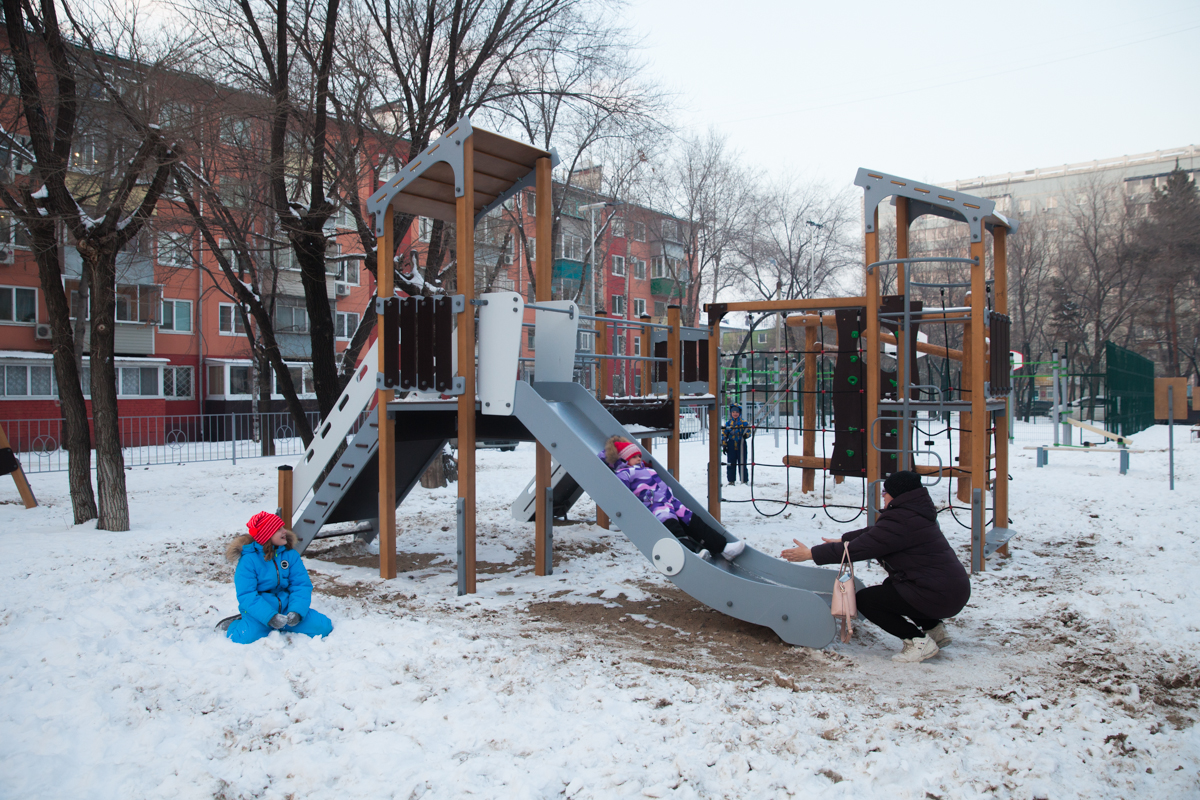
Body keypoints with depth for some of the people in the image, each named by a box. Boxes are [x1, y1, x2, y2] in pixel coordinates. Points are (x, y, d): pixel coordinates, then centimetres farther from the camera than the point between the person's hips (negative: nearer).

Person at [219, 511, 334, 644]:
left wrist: (297, 612, -20)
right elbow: (246, 596, -16)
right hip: (260, 611, -4)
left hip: (286, 608, 4)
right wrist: (270, 617, -28)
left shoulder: (290, 553, 2)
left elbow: (302, 585, -2)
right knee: (246, 637, -33)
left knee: (323, 626, -14)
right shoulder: (248, 559, -10)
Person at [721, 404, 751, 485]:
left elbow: (748, 432, 5)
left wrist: (746, 435, -19)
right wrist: (724, 445, 2)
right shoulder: (728, 423, 6)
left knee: (742, 463, 0)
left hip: (741, 445, -2)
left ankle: (744, 480, 9)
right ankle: (731, 480, 14)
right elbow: (724, 434, 7)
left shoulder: (744, 423, 3)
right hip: (731, 446, 2)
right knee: (730, 464, 5)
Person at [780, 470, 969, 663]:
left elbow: (858, 549, -18)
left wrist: (811, 554, -12)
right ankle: (934, 628, 23)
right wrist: (843, 539, 24)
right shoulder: (915, 514, 11)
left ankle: (918, 640, -6)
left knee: (864, 600, -4)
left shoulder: (900, 521, -20)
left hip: (938, 596, -10)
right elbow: (874, 533, 22)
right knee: (889, 586, 31)